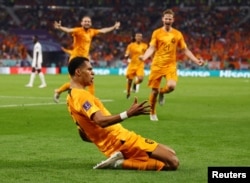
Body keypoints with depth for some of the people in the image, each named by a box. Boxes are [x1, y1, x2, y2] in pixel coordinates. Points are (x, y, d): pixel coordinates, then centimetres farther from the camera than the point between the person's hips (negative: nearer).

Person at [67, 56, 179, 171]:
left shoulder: (71, 97, 19)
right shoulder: (81, 95, -13)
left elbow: (85, 136, 24)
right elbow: (101, 121, -29)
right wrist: (128, 114, -36)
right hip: (121, 140, -10)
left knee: (165, 163, 6)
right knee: (172, 162, -14)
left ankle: (120, 163, -2)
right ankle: (120, 163, -14)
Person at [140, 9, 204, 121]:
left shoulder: (178, 34, 5)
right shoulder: (157, 33, 0)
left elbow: (185, 50, 10)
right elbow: (152, 48, -6)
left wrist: (196, 61, 0)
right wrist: (144, 57, -26)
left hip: (171, 65, 1)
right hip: (157, 64, -1)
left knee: (171, 86, -25)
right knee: (154, 90, 2)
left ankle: (162, 92, 12)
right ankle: (152, 113, 23)